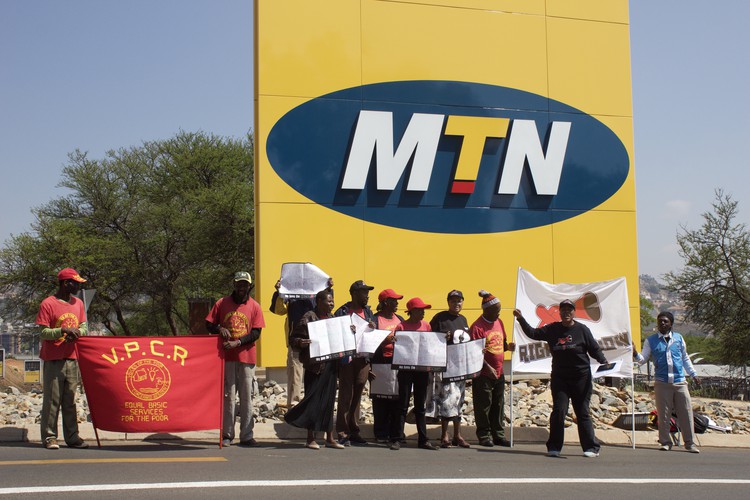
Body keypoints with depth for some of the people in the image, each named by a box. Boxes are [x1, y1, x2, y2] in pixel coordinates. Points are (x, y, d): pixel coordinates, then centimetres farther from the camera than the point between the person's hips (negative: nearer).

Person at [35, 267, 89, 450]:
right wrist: (63, 330, -23)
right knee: (52, 400, -1)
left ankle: (72, 437, 11)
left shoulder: (78, 303, 12)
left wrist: (78, 332, -8)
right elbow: (43, 332, -8)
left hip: (72, 358, 5)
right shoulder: (48, 304, -6)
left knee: (70, 400, 7)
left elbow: (84, 326, 15)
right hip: (53, 359, -5)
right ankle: (49, 437, 6)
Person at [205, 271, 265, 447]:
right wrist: (220, 329, -14)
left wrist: (237, 342, -14)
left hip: (247, 357, 0)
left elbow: (256, 333, -1)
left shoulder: (254, 307, 5)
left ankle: (246, 436, 5)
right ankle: (227, 435, 7)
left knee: (246, 397, 2)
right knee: (228, 396, 2)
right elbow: (209, 324, 9)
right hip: (226, 356, 0)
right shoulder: (222, 303, 6)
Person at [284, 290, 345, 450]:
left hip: (330, 365, 7)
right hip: (315, 366, -6)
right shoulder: (308, 318, -6)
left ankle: (330, 438, 15)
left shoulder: (331, 318, 15)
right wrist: (300, 343, -28)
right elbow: (293, 338, -7)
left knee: (328, 401, 9)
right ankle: (311, 439, 6)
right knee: (314, 399, -4)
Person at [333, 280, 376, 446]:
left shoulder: (368, 312, 15)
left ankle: (354, 431, 14)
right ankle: (342, 432, -1)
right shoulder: (342, 312, -2)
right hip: (347, 359, -5)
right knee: (346, 395, -4)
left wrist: (373, 328, -7)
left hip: (363, 359, 5)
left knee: (357, 395, 8)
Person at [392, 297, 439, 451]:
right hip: (406, 369, -4)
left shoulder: (426, 325, 8)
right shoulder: (402, 326, -4)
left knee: (420, 406, 10)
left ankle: (423, 439, 14)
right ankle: (396, 439, 1)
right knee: (403, 405, -2)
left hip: (422, 369, 4)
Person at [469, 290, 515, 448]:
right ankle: (484, 436, 10)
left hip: (499, 373, 7)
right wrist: (487, 367, -20)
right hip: (483, 374, -7)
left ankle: (498, 435, 20)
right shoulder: (477, 326, -13)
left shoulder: (499, 322, 10)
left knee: (498, 405, 12)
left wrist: (508, 346, -1)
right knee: (484, 406, 1)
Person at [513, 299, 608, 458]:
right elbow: (533, 333, 8)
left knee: (582, 412, 2)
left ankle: (591, 447, 10)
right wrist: (521, 319, -1)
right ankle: (554, 447, 1)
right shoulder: (552, 329, 7)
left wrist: (603, 361, -13)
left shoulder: (582, 330, 0)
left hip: (581, 378, -2)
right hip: (559, 378, 2)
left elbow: (594, 349, 2)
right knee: (558, 411, -6)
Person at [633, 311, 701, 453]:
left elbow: (685, 358, 22)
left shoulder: (678, 338, 11)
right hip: (662, 383, -1)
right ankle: (665, 442, 11)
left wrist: (693, 374, 20)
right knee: (663, 414, 0)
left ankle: (690, 443, 9)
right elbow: (643, 360, 3)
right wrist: (635, 354, -18)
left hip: (680, 382, 1)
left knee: (686, 412, 0)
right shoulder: (651, 341, 6)